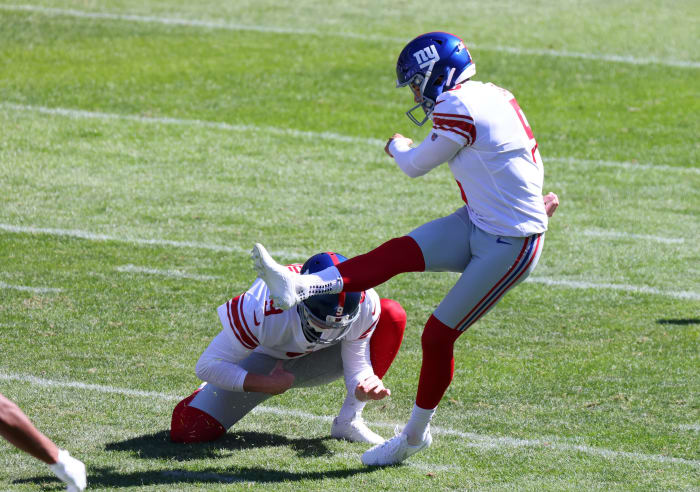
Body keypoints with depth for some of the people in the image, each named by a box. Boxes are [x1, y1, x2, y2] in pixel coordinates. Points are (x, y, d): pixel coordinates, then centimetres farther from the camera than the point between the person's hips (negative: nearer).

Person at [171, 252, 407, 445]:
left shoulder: (364, 304, -30)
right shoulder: (262, 308, -39)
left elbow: (357, 365, -17)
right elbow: (208, 366, -29)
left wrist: (365, 387, -40)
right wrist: (267, 385, -36)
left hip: (313, 362, 3)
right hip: (263, 363, -3)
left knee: (393, 315, -21)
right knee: (186, 430, -20)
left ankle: (349, 421, -12)